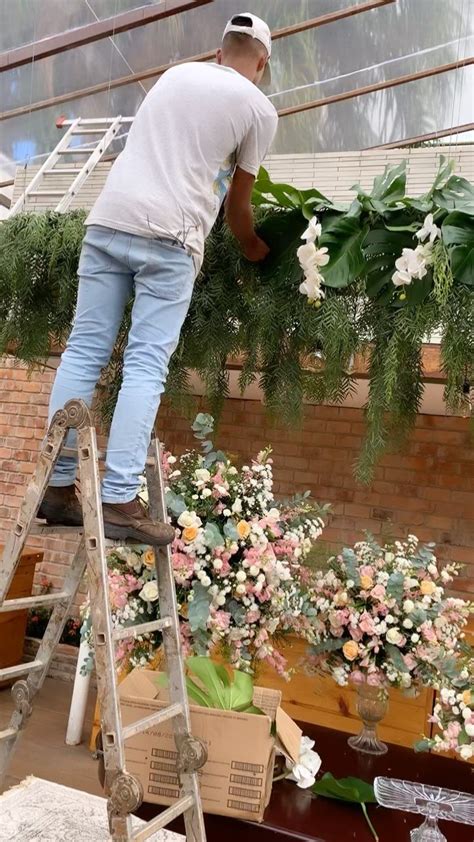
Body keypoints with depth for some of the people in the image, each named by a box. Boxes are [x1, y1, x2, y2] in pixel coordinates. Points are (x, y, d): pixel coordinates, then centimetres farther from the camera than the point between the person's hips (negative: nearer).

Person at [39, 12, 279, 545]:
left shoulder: (175, 74, 24)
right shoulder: (258, 108, 10)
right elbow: (237, 202, 14)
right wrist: (253, 248, 32)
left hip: (108, 220, 5)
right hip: (169, 237, -4)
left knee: (84, 351, 4)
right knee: (145, 367, -6)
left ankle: (58, 487, 7)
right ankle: (119, 501, -9)